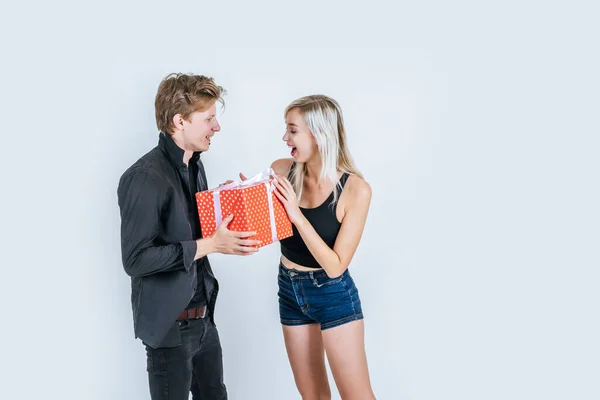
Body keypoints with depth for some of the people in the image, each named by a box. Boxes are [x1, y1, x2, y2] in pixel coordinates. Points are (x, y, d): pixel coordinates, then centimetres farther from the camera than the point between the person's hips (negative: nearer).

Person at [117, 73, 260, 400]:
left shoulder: (194, 166, 8)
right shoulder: (144, 178, -21)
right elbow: (135, 259, -23)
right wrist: (210, 244, -23)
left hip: (203, 318, 8)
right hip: (169, 324, -8)